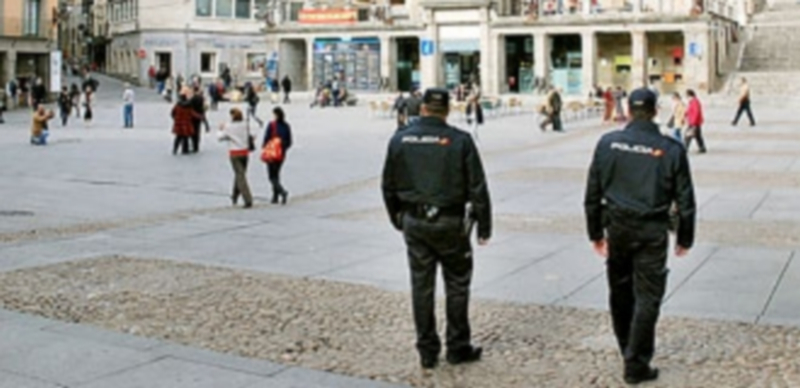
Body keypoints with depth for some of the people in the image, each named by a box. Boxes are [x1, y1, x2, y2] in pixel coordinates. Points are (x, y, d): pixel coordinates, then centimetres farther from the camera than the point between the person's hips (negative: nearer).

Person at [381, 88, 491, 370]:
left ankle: (427, 352, 16)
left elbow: (389, 187, 8)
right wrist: (484, 227, 0)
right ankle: (458, 348, 17)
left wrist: (398, 219, 21)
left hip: (414, 222, 3)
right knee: (457, 285, 11)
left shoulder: (400, 140, 2)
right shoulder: (460, 140, -9)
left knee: (421, 286, 10)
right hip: (450, 222, -3)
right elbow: (477, 188, -8)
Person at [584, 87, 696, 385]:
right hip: (652, 232, -2)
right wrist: (685, 238, 10)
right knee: (647, 297, 4)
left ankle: (627, 348, 35)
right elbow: (685, 199, -1)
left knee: (620, 291, 19)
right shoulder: (671, 149, -5)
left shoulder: (608, 143, -1)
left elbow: (592, 193, 2)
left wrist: (595, 232, 11)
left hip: (618, 227, 3)